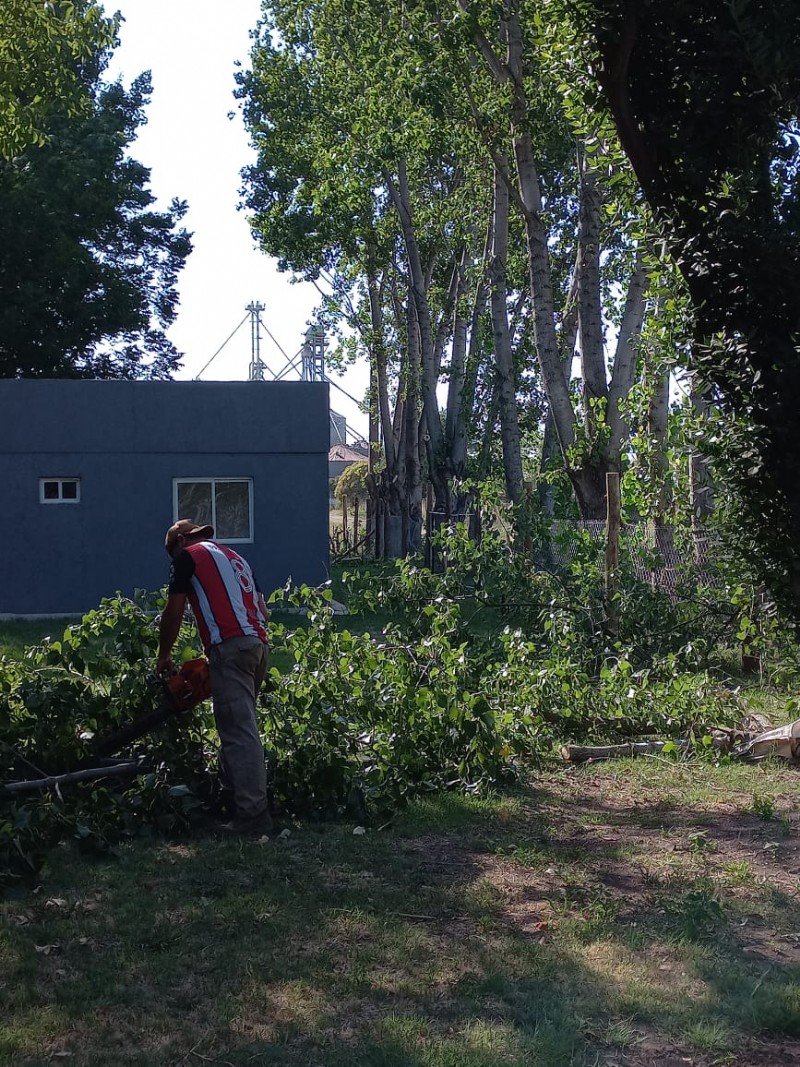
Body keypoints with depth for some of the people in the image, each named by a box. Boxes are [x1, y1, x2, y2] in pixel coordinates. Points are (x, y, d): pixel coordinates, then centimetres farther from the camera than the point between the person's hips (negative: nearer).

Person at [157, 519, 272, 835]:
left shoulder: (188, 556, 9)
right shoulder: (234, 557, 29)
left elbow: (174, 612, 6)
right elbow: (263, 612, 24)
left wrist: (164, 656, 17)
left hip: (230, 646, -8)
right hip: (258, 643, 8)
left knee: (239, 733, -11)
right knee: (240, 729, 14)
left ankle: (252, 815, -15)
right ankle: (246, 801, 15)